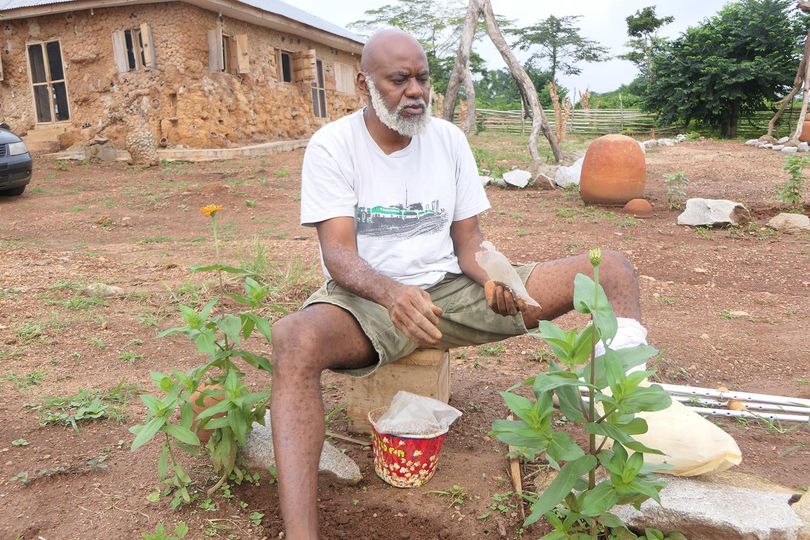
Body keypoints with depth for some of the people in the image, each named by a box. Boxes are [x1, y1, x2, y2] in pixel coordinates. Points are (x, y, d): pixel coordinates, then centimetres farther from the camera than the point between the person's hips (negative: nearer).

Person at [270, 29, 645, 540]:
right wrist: (392, 292, -38)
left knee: (613, 269, -8)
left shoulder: (449, 138, 5)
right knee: (295, 338, -40)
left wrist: (492, 277, -20)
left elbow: (468, 238, 4)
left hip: (449, 288, 4)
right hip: (369, 298, -3)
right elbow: (339, 253, -16)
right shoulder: (332, 145, -6)